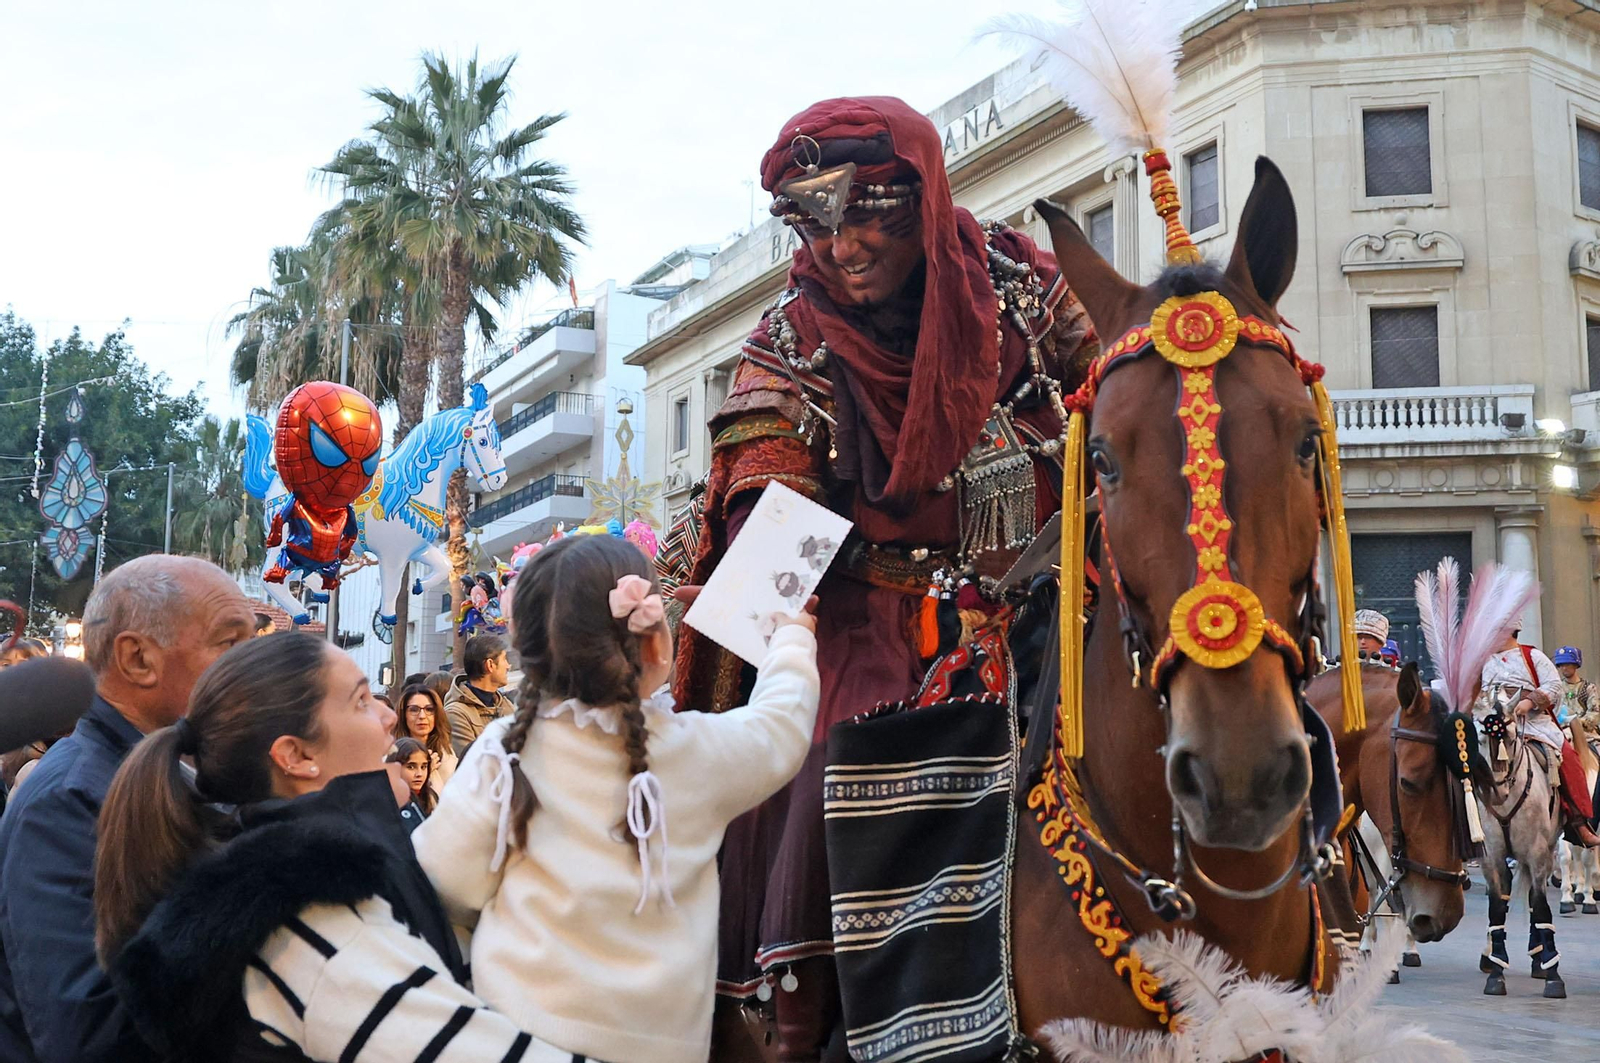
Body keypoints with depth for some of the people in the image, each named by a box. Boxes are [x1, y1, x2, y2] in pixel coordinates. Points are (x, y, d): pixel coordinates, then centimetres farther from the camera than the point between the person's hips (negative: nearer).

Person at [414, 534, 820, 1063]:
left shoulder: (504, 747, -9)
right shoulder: (696, 749, -8)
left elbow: (450, 877, -7)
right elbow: (780, 726, 11)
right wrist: (793, 642, 31)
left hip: (516, 1019, 0)